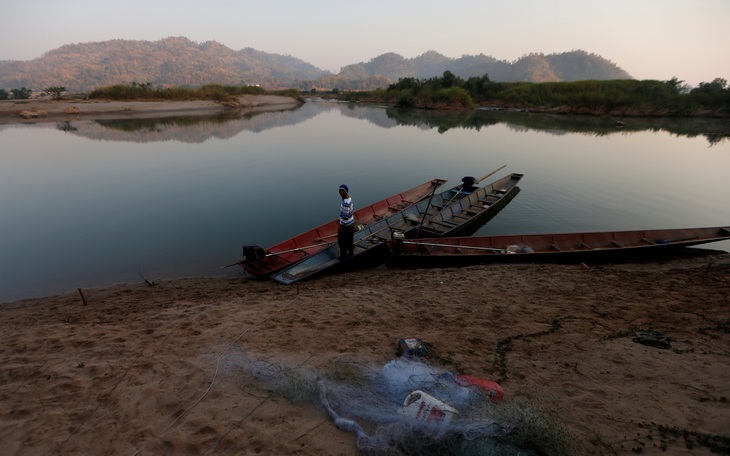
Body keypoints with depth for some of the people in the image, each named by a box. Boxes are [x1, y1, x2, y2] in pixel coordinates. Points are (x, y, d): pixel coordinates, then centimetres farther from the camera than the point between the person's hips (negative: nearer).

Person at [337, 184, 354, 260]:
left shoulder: (345, 203, -29)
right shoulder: (349, 199, 0)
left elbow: (345, 216, -26)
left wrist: (341, 225, -17)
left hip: (345, 225, -9)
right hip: (351, 223, 9)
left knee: (342, 242, 9)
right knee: (349, 240, 22)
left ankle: (343, 255, 22)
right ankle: (350, 253, 36)